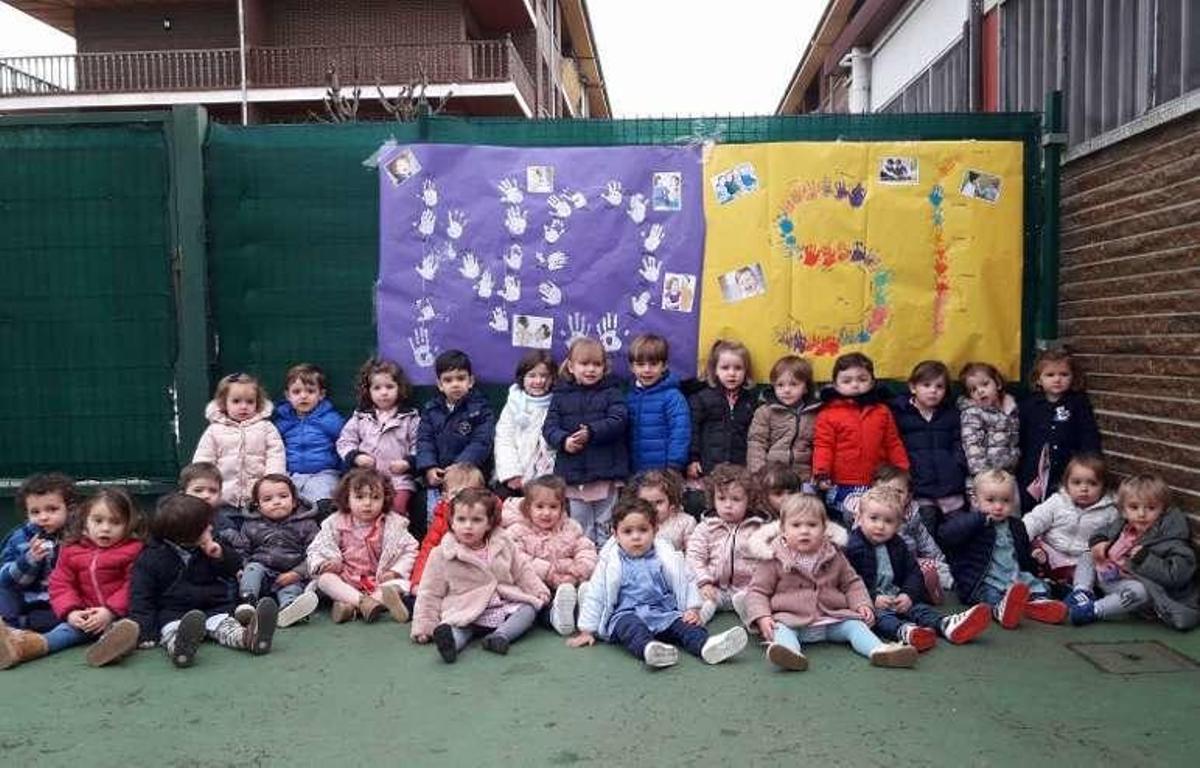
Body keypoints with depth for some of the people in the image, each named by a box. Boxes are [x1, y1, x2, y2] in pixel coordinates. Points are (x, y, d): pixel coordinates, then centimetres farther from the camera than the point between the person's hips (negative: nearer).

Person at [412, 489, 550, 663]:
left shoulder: (504, 545, 6)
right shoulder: (441, 555, -2)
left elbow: (522, 570, 17)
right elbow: (430, 593, 1)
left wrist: (539, 591, 6)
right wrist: (424, 625, -4)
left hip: (505, 606, 4)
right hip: (466, 612, -3)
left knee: (529, 607, -16)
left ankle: (500, 636, -33)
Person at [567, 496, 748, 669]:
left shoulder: (667, 557, 8)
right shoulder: (610, 563, 4)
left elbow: (686, 582, 13)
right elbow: (595, 595, 8)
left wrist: (693, 610, 0)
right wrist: (587, 630, 7)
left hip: (664, 612, 2)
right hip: (626, 615, -2)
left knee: (685, 624, -25)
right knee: (630, 626, -35)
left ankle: (706, 645, -52)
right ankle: (648, 648, -63)